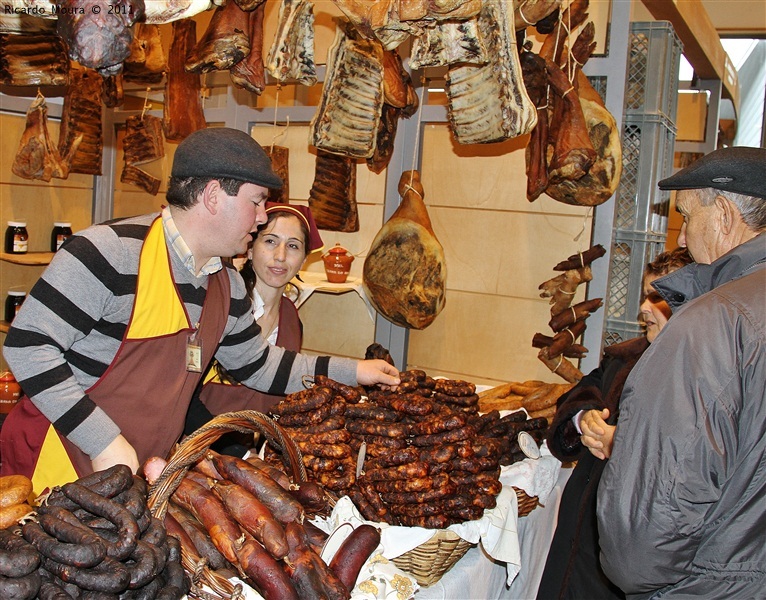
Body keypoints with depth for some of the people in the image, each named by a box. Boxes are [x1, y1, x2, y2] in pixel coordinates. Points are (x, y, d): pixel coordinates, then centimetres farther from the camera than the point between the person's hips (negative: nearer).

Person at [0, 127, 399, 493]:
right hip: (59, 470, -6)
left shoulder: (226, 285, 5)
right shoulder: (110, 254, -20)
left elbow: (254, 364, 19)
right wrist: (105, 442, -24)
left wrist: (351, 372, 18)